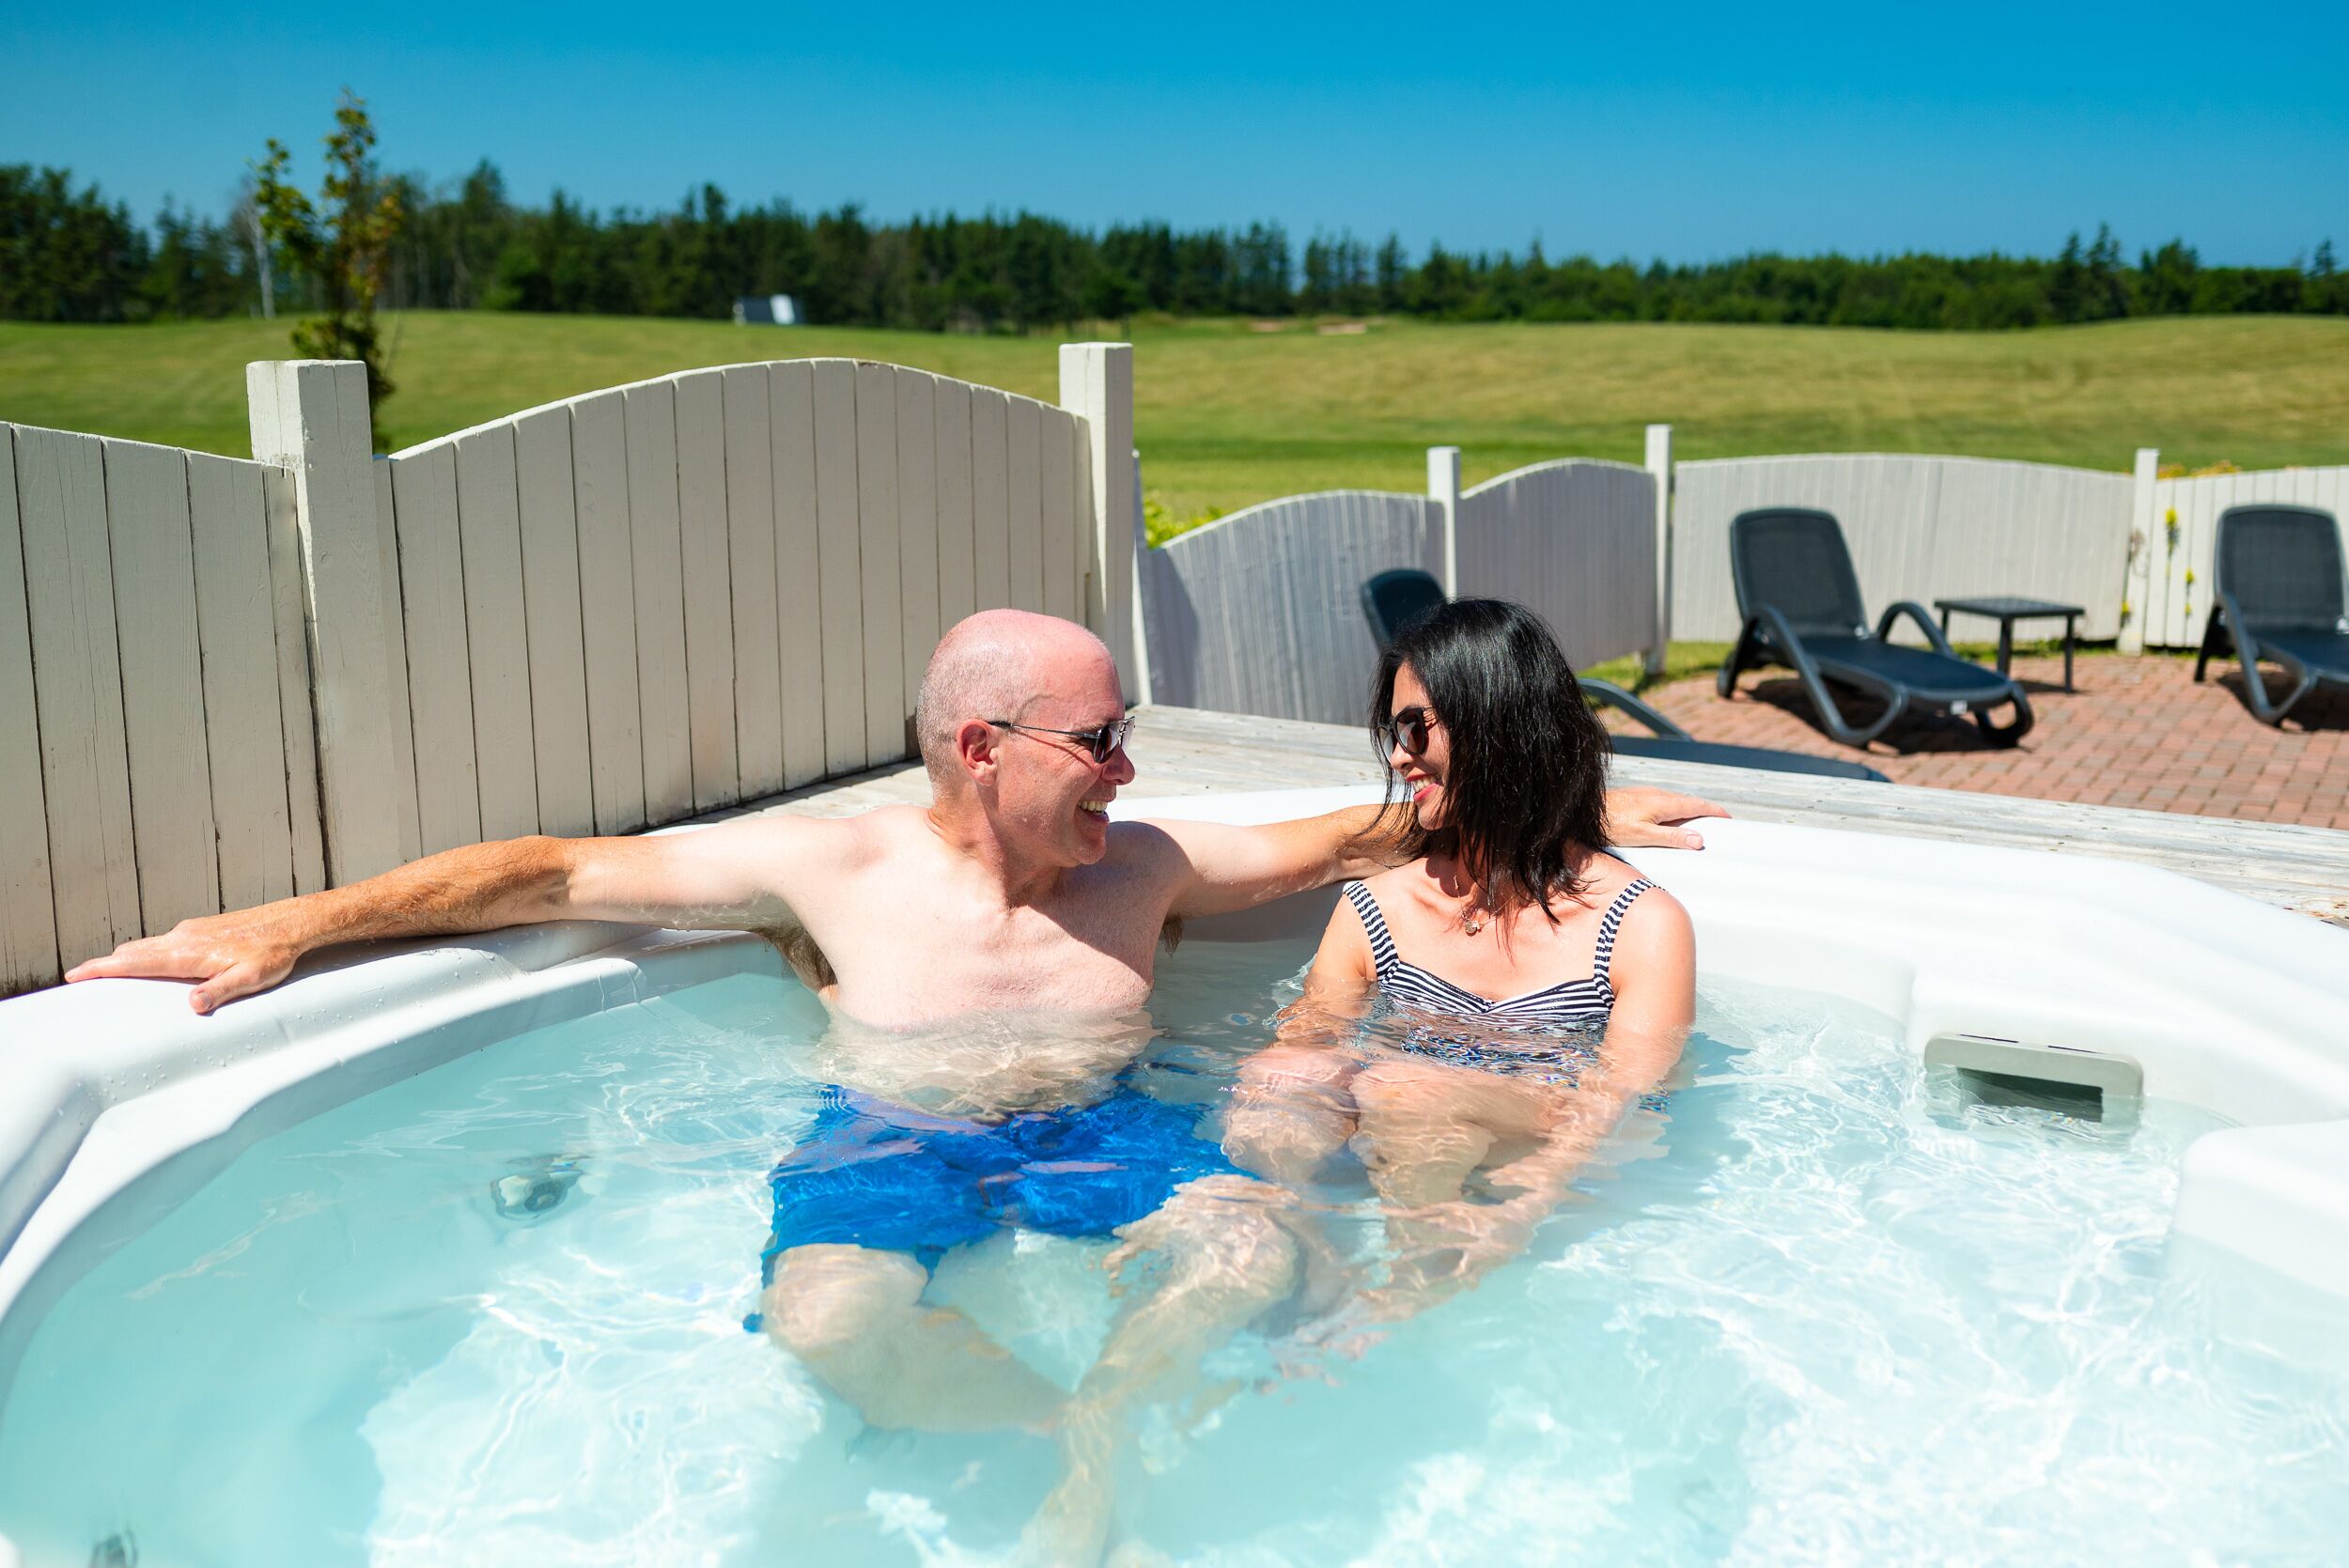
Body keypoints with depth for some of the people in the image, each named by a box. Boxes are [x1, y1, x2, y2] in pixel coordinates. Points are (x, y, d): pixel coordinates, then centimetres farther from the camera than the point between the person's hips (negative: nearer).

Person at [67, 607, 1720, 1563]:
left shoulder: (1145, 863, 1)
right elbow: (556, 873, -7)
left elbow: (1347, 834, 10)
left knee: (1258, 1239, -28)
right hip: (893, 1140, -1)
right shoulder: (838, 864, -8)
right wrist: (292, 924, -10)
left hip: (1094, 1129, 1)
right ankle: (1081, 1426, -9)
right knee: (829, 1320, -34)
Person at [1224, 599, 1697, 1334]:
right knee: (1279, 1074, -30)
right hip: (1388, 1145, 3)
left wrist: (1520, 1208, -30)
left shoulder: (1645, 927, -1)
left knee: (1405, 1086, -35)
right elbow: (1302, 1044, 4)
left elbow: (1617, 1102, -10)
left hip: (1550, 1163, -3)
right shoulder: (1373, 912, 12)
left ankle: (1417, 1290, -21)